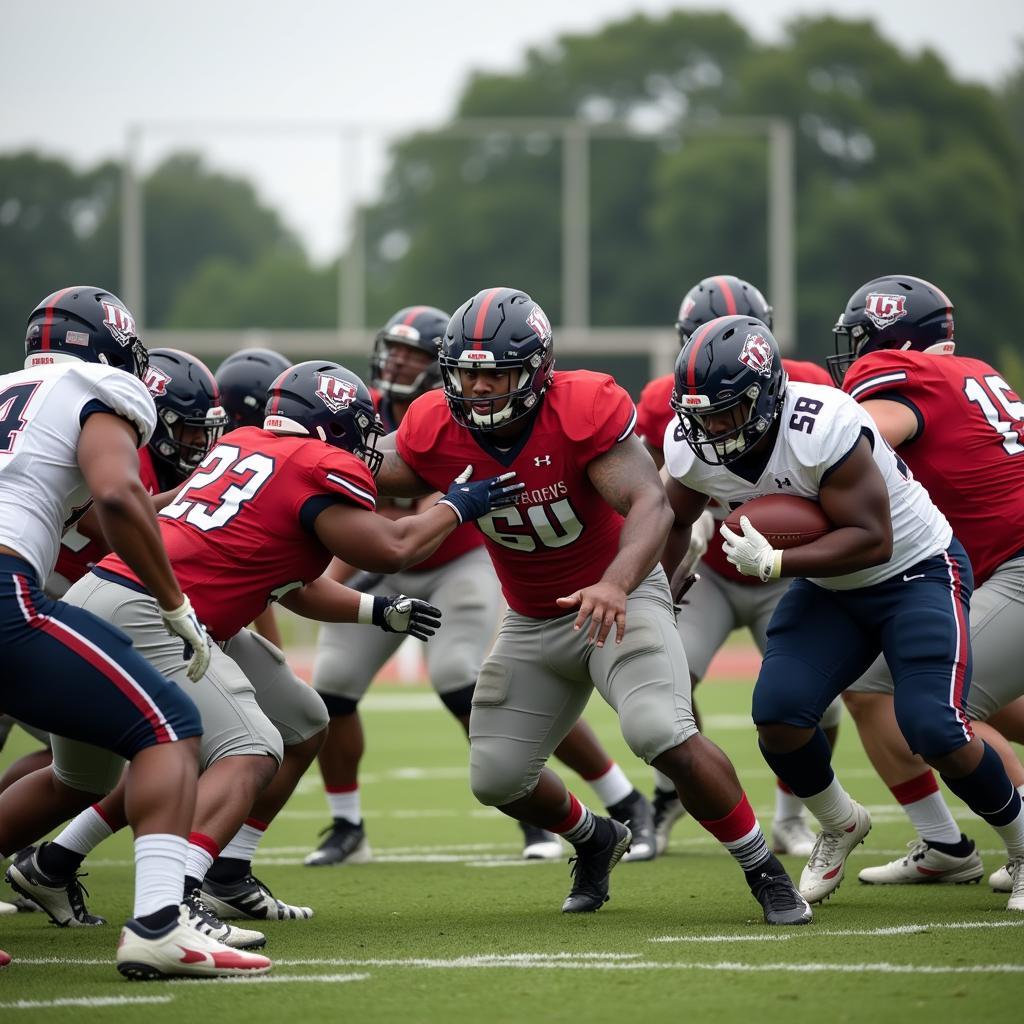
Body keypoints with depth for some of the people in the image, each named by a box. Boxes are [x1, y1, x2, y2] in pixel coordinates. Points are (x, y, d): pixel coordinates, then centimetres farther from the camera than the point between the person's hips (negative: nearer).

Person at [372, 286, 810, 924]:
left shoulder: (584, 410, -29)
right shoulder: (436, 430, -14)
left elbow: (651, 504, -40)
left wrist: (614, 585, -56)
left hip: (621, 597, -5)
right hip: (533, 623, 6)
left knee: (664, 734, -28)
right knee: (496, 778, 5)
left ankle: (765, 870, -9)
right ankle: (595, 841, 38)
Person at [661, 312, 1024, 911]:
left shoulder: (824, 429, -34)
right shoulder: (693, 449, -13)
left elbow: (872, 540, -32)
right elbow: (675, 525, 9)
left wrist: (774, 564, -38)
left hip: (917, 570, -6)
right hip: (829, 588, 6)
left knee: (935, 731, -19)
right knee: (778, 712, -13)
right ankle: (841, 827, 17)